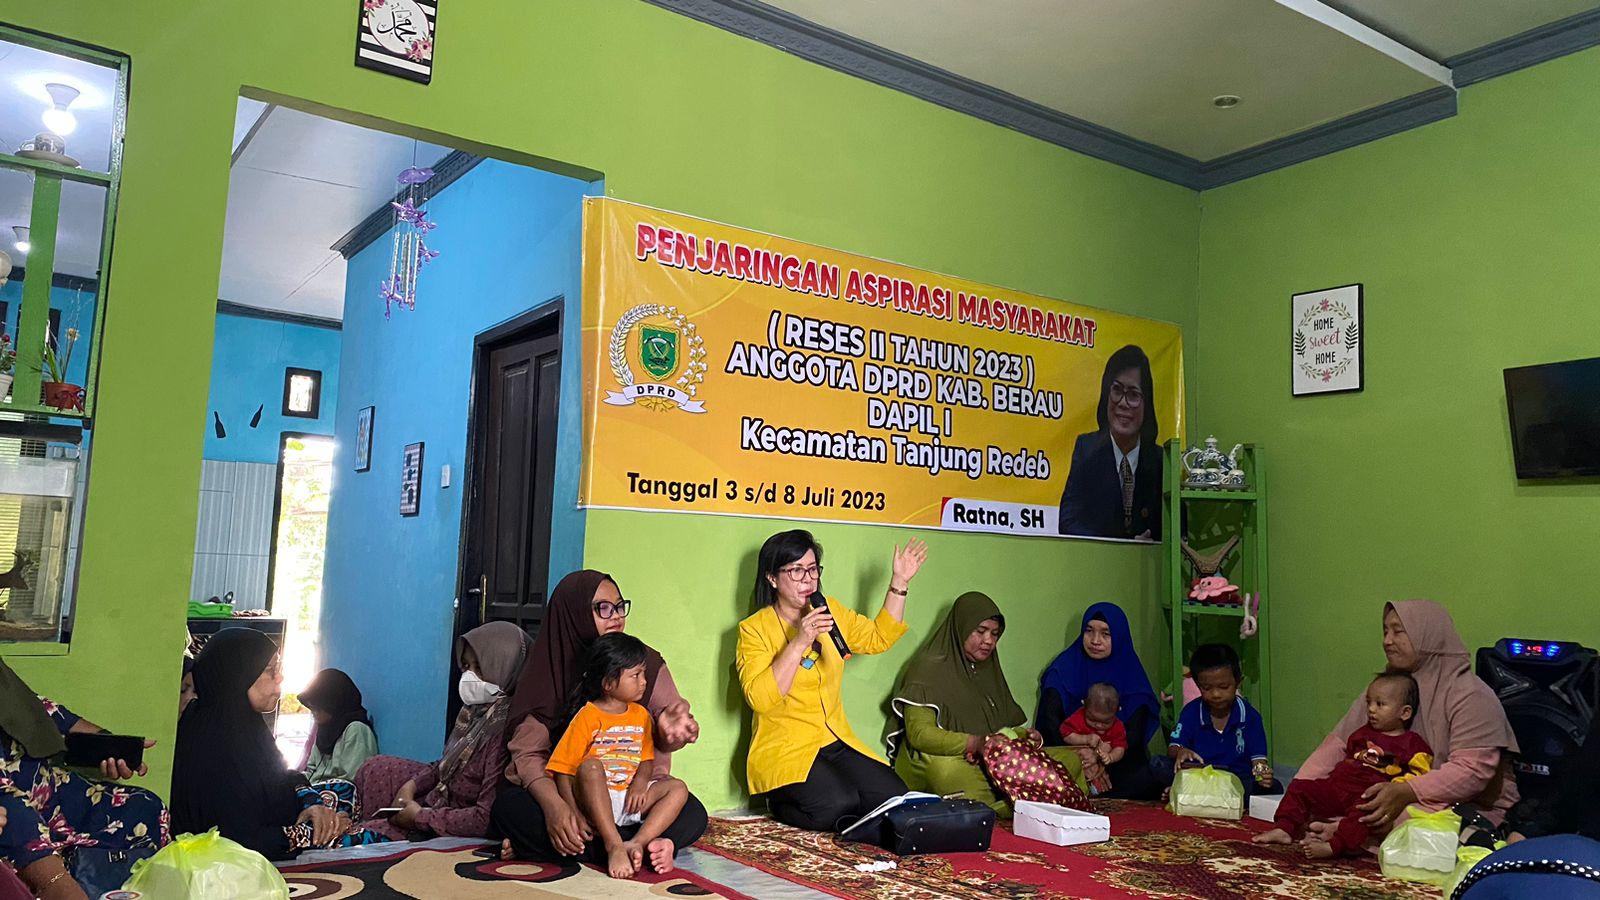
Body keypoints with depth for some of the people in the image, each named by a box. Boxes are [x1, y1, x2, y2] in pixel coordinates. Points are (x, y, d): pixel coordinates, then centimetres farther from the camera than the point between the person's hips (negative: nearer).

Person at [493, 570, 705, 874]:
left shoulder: (646, 663, 2)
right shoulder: (547, 670, -2)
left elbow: (672, 710, -10)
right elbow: (528, 751, -9)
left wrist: (670, 733, -37)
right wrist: (553, 805, -29)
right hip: (565, 791, 0)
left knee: (692, 815, -27)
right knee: (508, 807, -29)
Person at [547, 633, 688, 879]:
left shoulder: (641, 715, 13)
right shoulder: (587, 717, -6)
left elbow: (647, 759, 13)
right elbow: (562, 770, -10)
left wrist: (640, 783, -11)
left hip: (630, 798, 6)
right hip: (593, 799, -5)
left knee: (677, 788, -12)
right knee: (591, 766, -34)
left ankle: (638, 842, -33)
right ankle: (614, 845, -39)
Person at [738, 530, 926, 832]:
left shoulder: (831, 612, 11)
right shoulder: (754, 629, -8)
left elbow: (879, 637, 21)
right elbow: (759, 698, -20)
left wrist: (899, 582, 12)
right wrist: (799, 643, -26)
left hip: (837, 744, 6)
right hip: (784, 750, -6)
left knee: (895, 798, -16)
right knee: (838, 804, -30)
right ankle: (780, 804, 0)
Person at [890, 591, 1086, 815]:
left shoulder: (989, 670, 22)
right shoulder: (930, 668, -4)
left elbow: (1014, 724, 18)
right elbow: (919, 733, -15)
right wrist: (974, 743, -27)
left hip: (991, 761, 8)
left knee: (1071, 759, -10)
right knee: (949, 771, -44)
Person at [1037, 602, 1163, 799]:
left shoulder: (1129, 672, 7)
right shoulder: (1064, 668, 4)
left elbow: (1134, 733, 1)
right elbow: (1050, 721, -5)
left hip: (1120, 763, 2)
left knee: (1146, 782, -28)